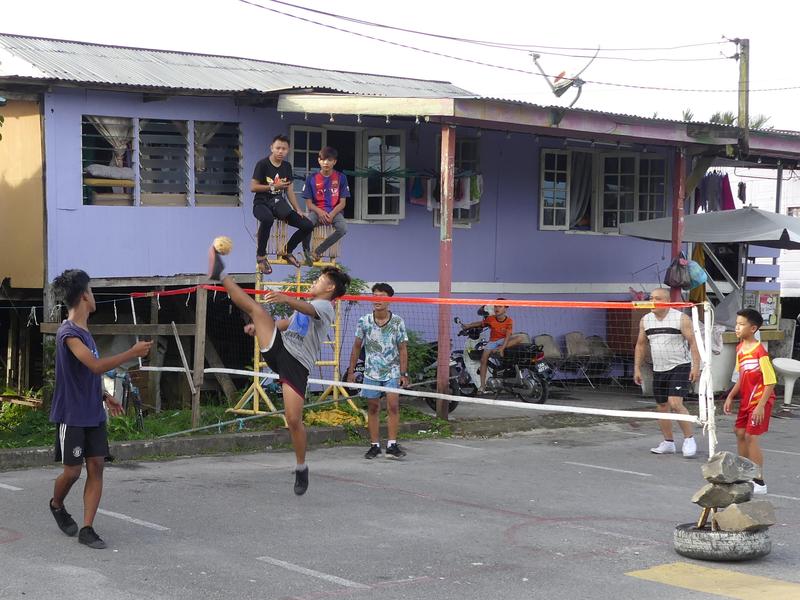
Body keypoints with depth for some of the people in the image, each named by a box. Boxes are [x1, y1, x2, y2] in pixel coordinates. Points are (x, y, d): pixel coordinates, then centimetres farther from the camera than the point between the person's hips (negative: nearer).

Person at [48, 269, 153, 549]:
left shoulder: (85, 331, 11)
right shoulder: (68, 333, -17)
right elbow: (96, 365, -28)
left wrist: (104, 396, 13)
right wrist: (133, 353, -26)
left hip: (94, 414, 8)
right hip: (72, 416, -8)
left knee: (96, 466, 1)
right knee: (73, 470, 0)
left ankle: (87, 529, 3)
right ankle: (56, 505, 31)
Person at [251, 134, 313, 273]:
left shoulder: (287, 166, 10)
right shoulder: (262, 164, -6)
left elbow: (290, 191, 11)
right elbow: (253, 187, -10)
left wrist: (298, 210, 1)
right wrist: (273, 186, -15)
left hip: (279, 203, 6)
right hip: (262, 203, -6)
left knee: (308, 226, -9)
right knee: (267, 219, -43)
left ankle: (286, 251, 15)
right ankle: (261, 255, -22)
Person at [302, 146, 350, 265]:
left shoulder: (341, 178, 3)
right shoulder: (311, 179, 3)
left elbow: (342, 203, 1)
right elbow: (309, 203, 3)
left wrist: (332, 214, -16)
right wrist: (320, 212, -17)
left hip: (334, 211, 1)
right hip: (317, 211, 0)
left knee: (343, 229, -32)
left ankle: (318, 251, -16)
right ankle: (307, 252, -9)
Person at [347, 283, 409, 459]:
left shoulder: (398, 322, -3)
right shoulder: (364, 321, 0)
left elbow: (402, 349, 0)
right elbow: (357, 346, 8)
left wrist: (403, 373, -5)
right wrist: (351, 371, 6)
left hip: (392, 372, -1)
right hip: (371, 372, 1)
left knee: (393, 406, -12)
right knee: (373, 408, 5)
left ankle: (392, 445, -11)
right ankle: (375, 446, 11)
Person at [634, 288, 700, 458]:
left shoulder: (681, 318, -10)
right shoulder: (645, 321, 6)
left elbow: (693, 342, -10)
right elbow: (641, 345, 14)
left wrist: (696, 365, -18)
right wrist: (637, 368, 11)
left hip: (680, 367, -6)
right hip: (658, 370, 6)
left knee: (675, 403, -18)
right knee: (662, 407, 9)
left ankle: (689, 439, -7)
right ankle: (668, 442, 21)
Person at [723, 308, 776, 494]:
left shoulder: (760, 352, -21)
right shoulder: (740, 349, 5)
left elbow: (770, 382, -20)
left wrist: (761, 406, -23)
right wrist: (730, 397, 12)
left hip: (759, 401, -8)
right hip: (746, 400, 8)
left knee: (751, 437, -9)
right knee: (740, 433, 13)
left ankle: (759, 482, 0)